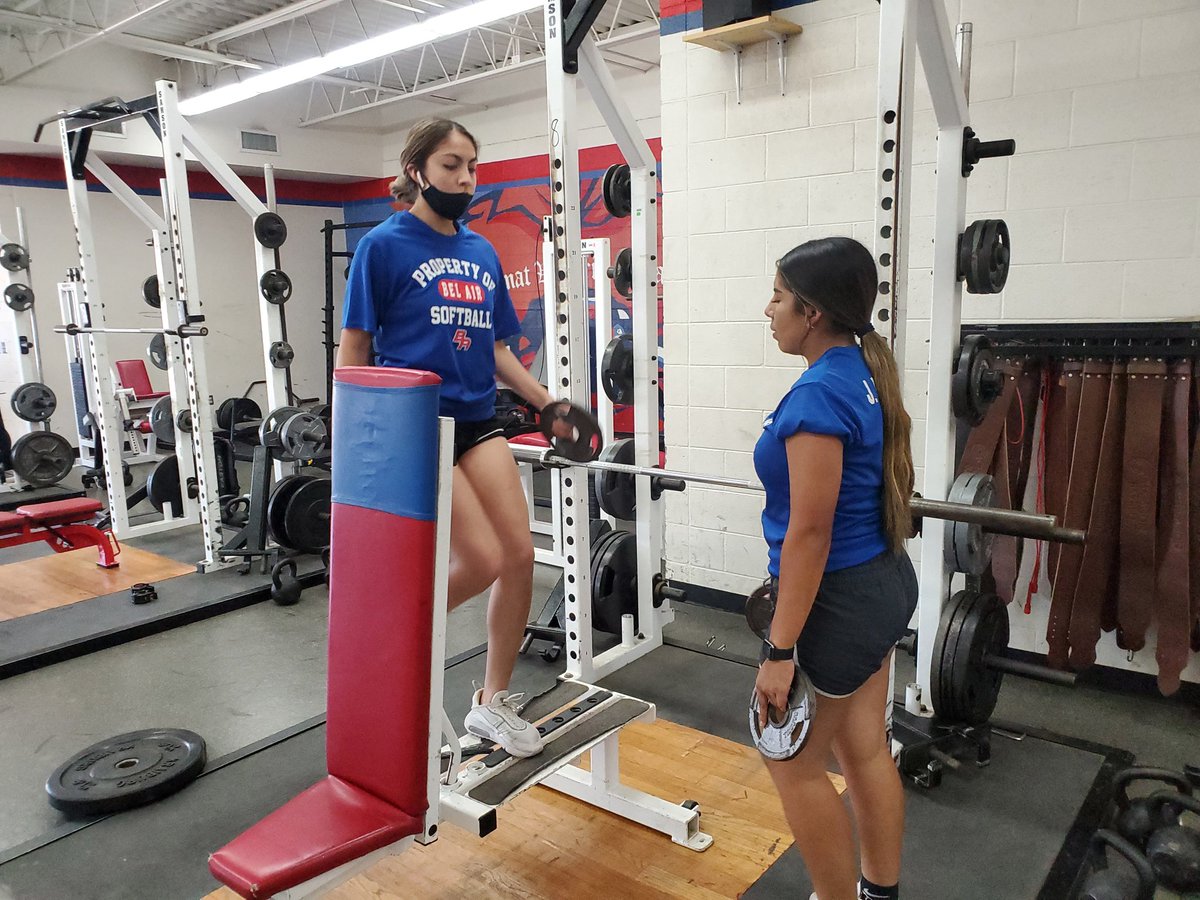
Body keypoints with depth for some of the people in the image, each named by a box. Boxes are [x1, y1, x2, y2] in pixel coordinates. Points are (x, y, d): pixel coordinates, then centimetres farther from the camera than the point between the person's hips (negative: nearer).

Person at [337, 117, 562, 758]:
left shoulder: (481, 253, 14)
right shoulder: (385, 244, -3)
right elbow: (354, 351, -3)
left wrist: (549, 404, 12)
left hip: (477, 420, 6)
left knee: (520, 555, -3)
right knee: (481, 560, -14)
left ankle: (492, 701, 16)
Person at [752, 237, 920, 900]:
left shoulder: (819, 394, -22)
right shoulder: (866, 374, 6)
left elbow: (809, 533, -24)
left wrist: (780, 650, -19)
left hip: (839, 600, -9)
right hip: (884, 582, 9)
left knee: (793, 763, 8)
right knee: (864, 749, 20)